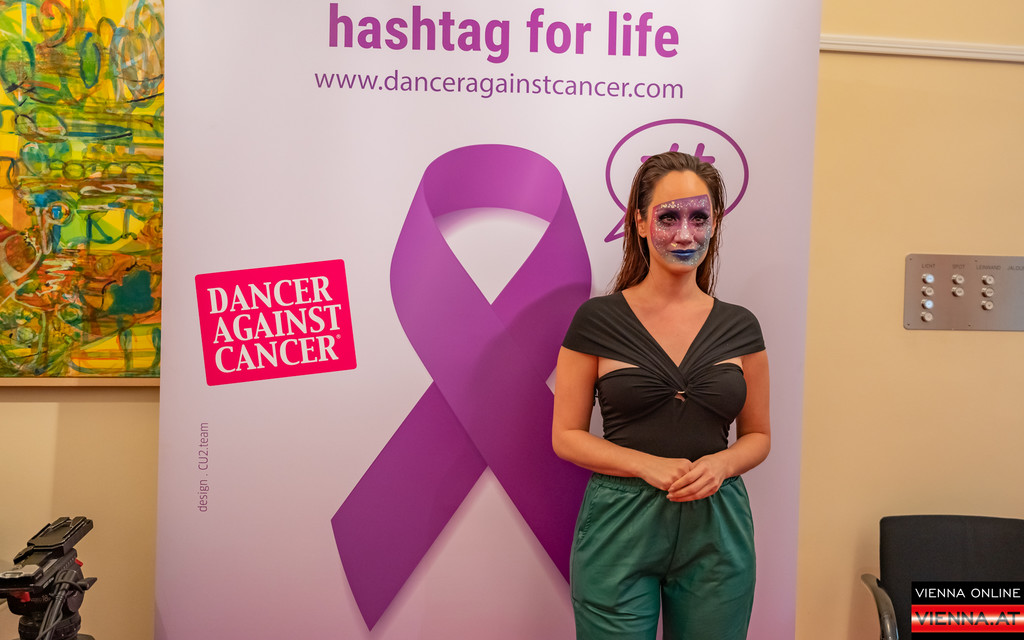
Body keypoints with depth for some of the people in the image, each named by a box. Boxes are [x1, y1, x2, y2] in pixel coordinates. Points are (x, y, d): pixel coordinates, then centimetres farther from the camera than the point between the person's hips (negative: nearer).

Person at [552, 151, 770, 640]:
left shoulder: (740, 327, 3)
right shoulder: (597, 320, -5)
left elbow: (758, 435, 11)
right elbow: (566, 435, -3)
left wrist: (721, 464, -10)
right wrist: (649, 465, -16)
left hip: (716, 529, 3)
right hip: (619, 528, -2)